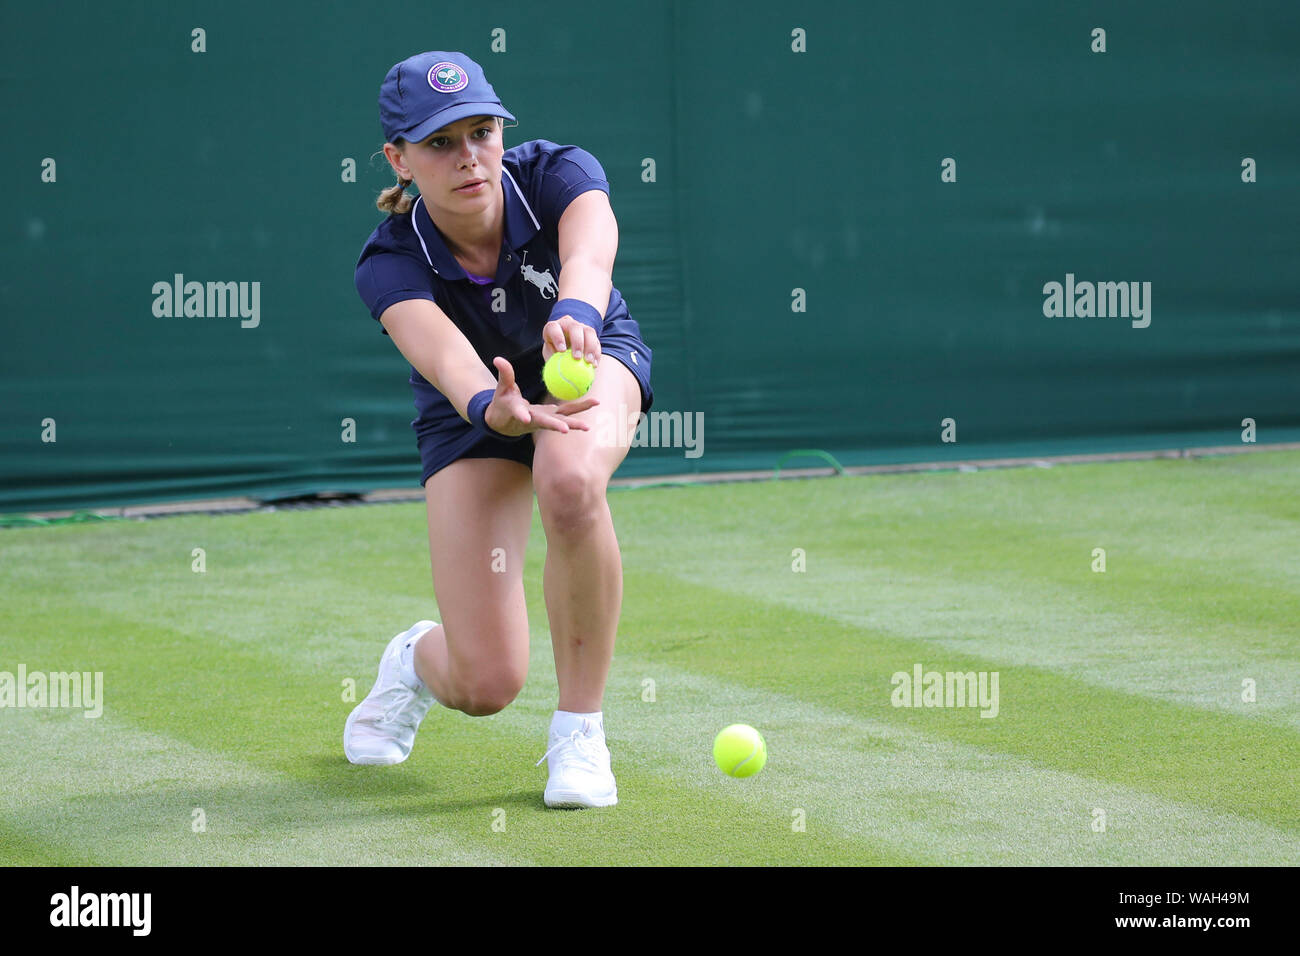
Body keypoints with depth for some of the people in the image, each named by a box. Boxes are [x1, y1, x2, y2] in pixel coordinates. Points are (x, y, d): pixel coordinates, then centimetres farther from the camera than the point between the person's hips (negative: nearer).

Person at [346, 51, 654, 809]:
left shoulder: (558, 175, -28)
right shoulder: (390, 263, -27)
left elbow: (590, 256, -50)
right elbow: (444, 354, -47)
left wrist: (575, 311, -74)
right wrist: (496, 407, -70)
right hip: (472, 415, 0)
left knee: (569, 483, -40)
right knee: (486, 684, -10)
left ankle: (580, 731, -20)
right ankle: (417, 661, 32)